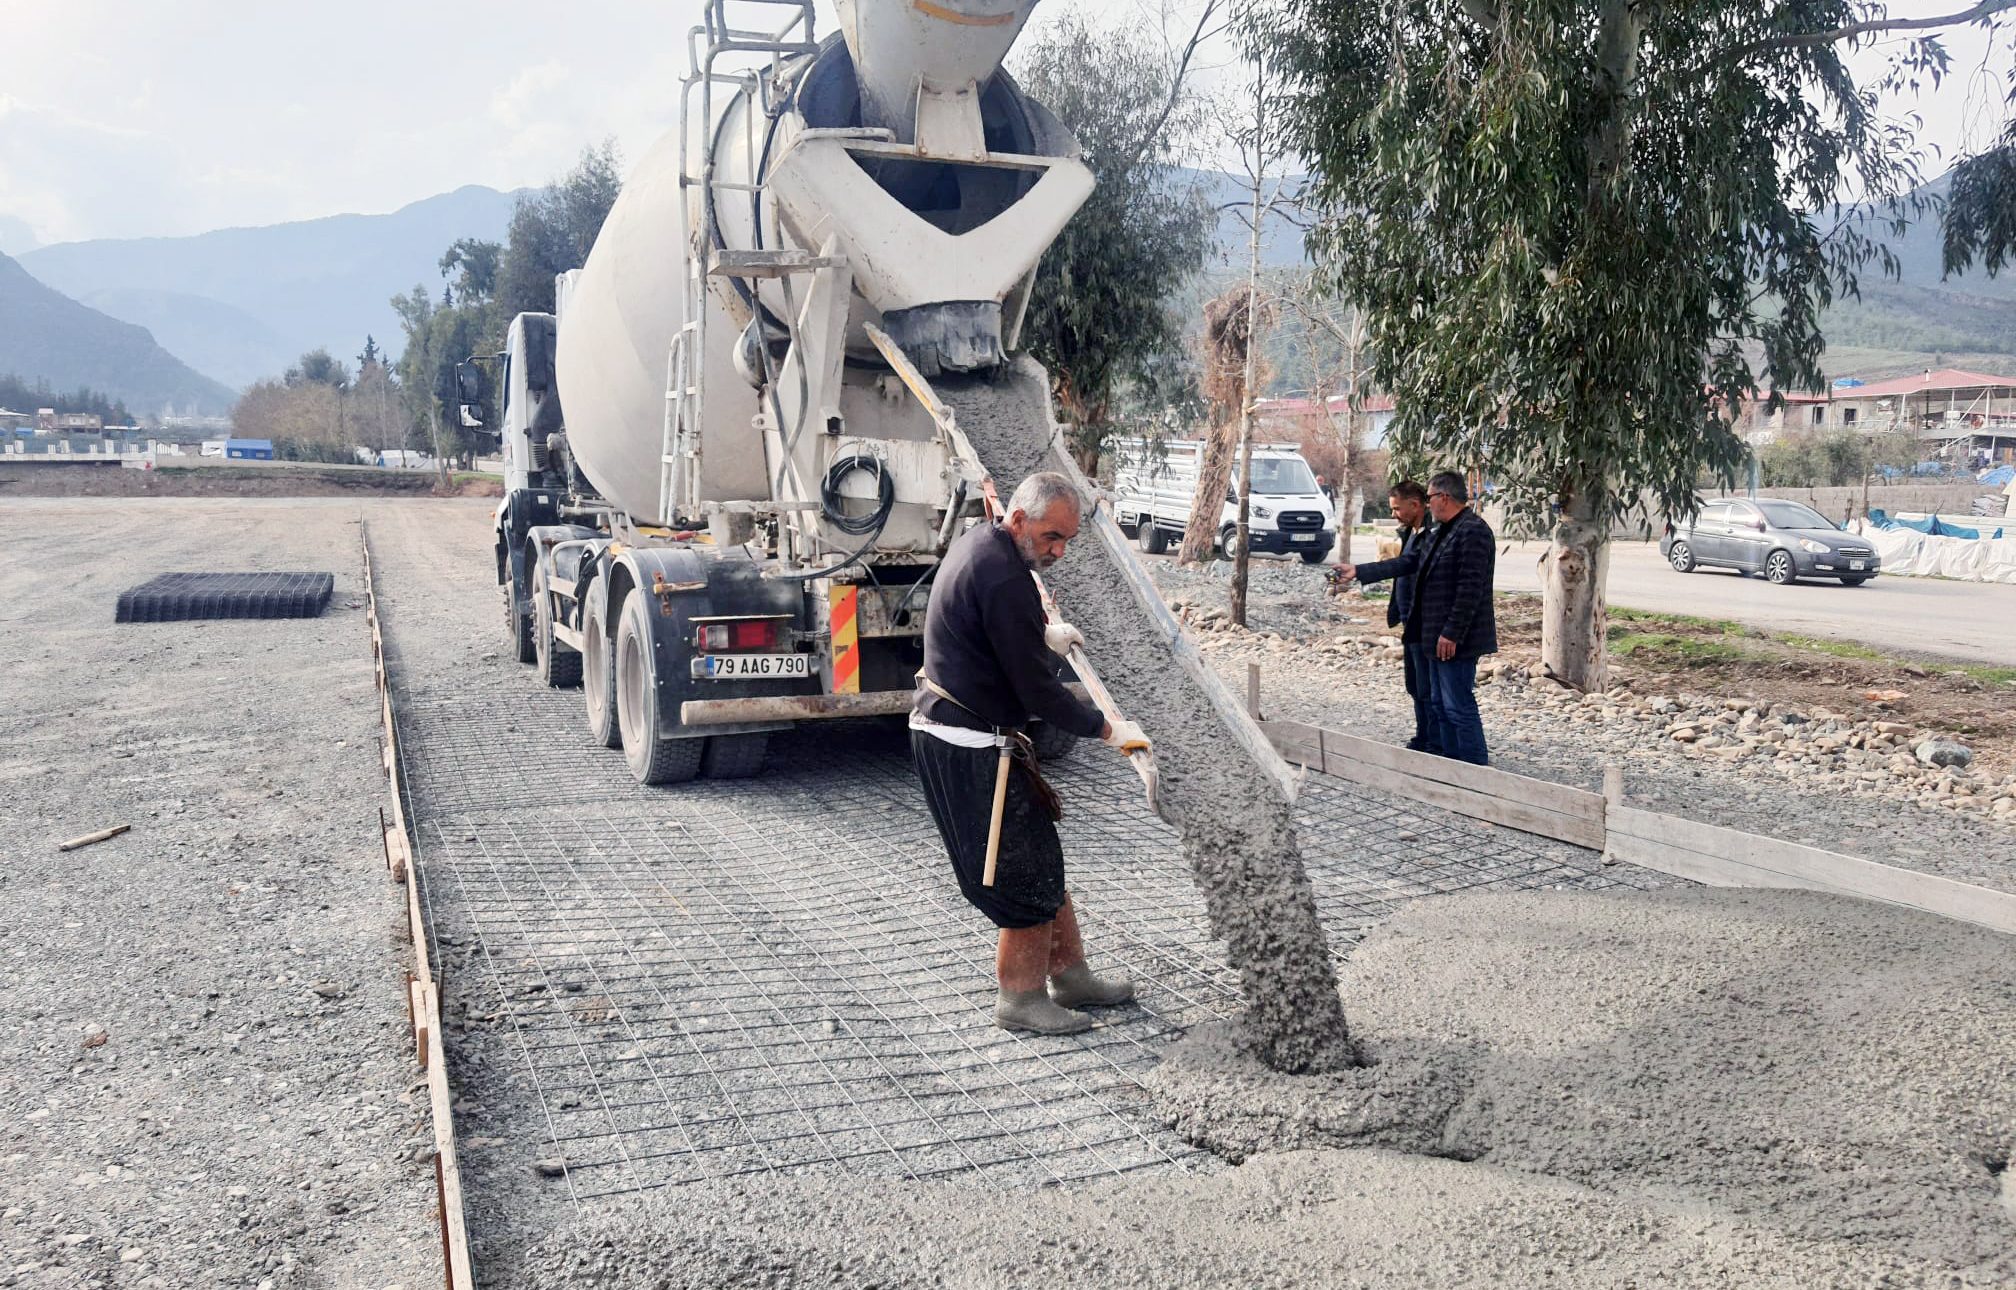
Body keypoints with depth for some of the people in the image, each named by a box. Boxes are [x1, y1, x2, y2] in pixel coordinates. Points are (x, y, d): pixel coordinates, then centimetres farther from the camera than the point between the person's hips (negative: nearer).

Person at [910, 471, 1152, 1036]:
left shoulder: (977, 540, 9)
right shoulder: (1006, 580, -23)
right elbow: (1039, 692, -20)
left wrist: (1044, 636, 44)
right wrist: (1107, 730, -9)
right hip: (970, 749, -10)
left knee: (1040, 858, 16)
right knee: (1029, 869, 0)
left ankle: (1071, 975, 27)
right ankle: (1021, 998, 14)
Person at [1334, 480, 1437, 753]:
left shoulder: (1431, 533, -19)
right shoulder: (1411, 532, 13)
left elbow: (1406, 564, -30)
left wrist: (1359, 572, -33)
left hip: (1424, 625, -10)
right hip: (1412, 624, 10)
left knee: (1428, 690, -3)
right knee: (1416, 688, 17)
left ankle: (1435, 747, 5)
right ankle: (1422, 741, 28)